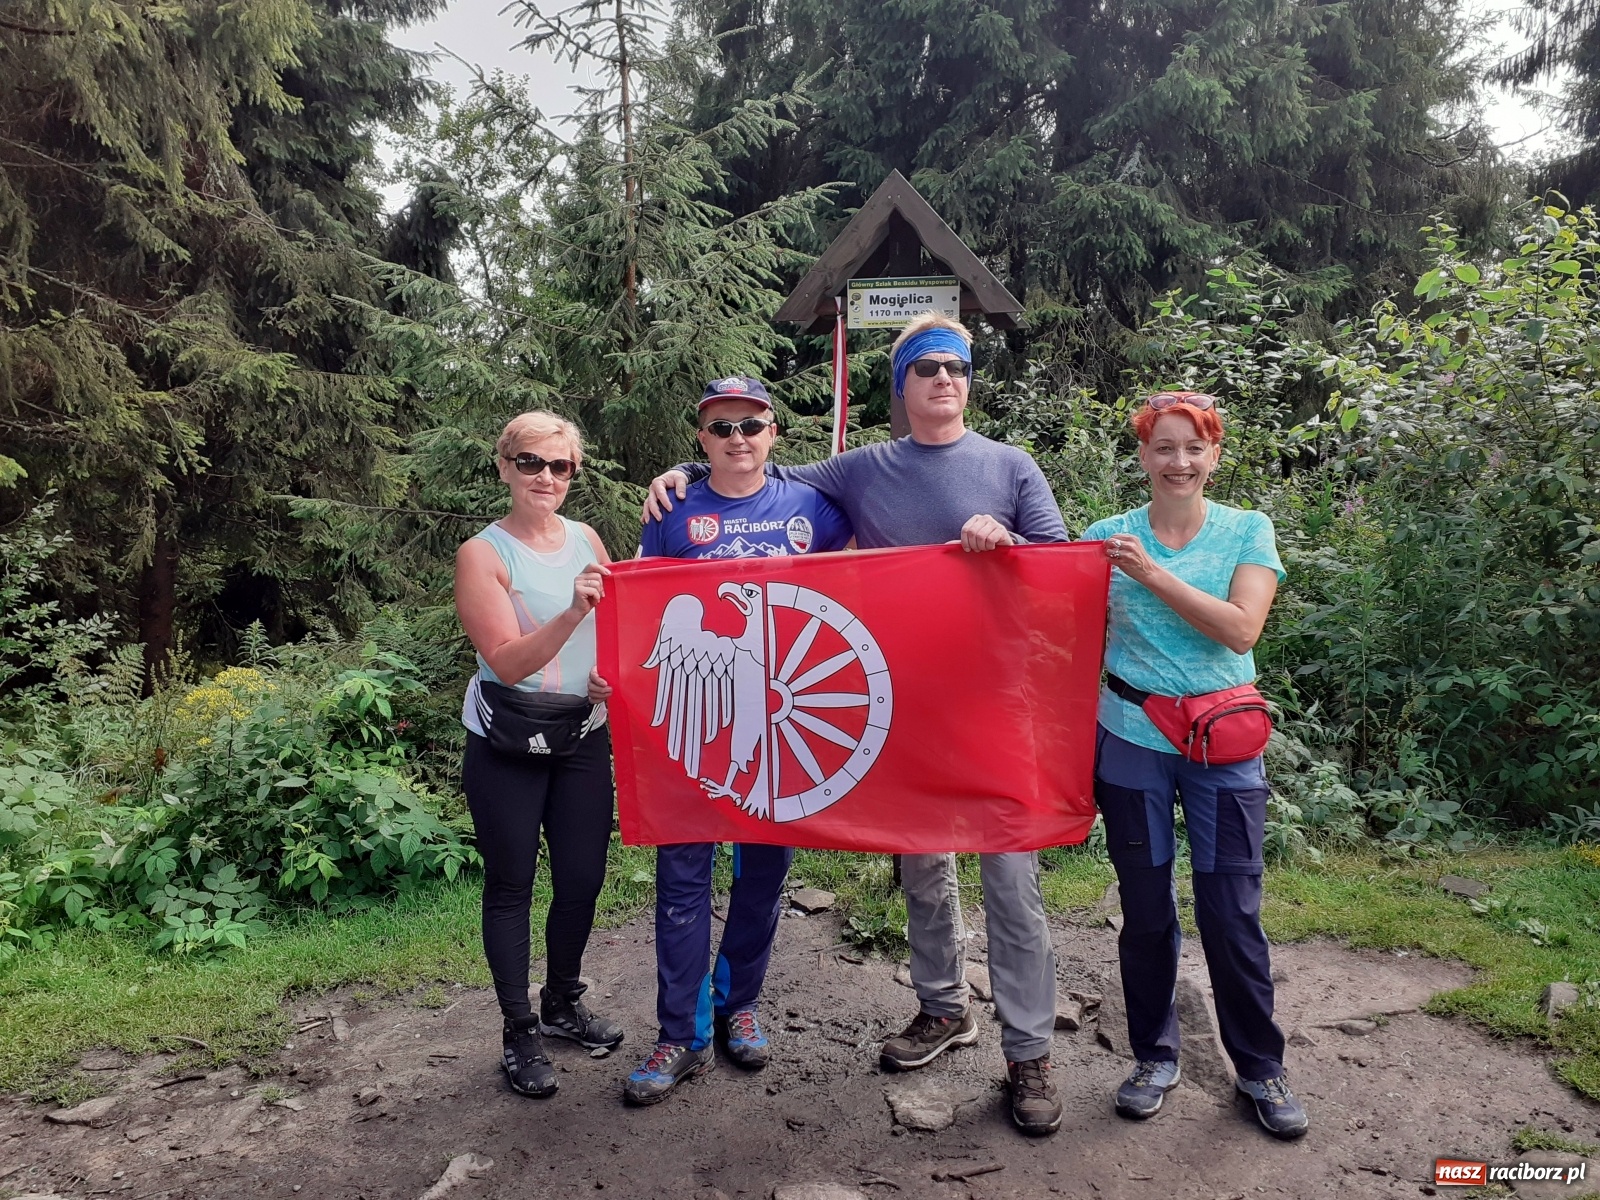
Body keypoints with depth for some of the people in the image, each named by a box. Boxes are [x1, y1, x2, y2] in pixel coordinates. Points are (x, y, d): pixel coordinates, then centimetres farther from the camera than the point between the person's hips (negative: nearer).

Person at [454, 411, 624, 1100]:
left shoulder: (587, 541, 5)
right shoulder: (483, 553, -9)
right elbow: (508, 661, -17)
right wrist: (572, 613, -32)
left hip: (583, 739, 4)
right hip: (507, 746, -4)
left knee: (583, 878, 9)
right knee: (511, 885, 7)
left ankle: (563, 1003, 33)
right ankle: (519, 1032, 22)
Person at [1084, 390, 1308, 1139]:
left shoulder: (1248, 531, 0)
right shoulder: (1109, 535, 1)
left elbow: (1241, 630, -14)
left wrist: (1155, 574, -19)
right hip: (1131, 743, 1)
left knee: (1232, 914, 4)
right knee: (1145, 909, 11)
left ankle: (1260, 1068, 26)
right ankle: (1155, 1056, 30)